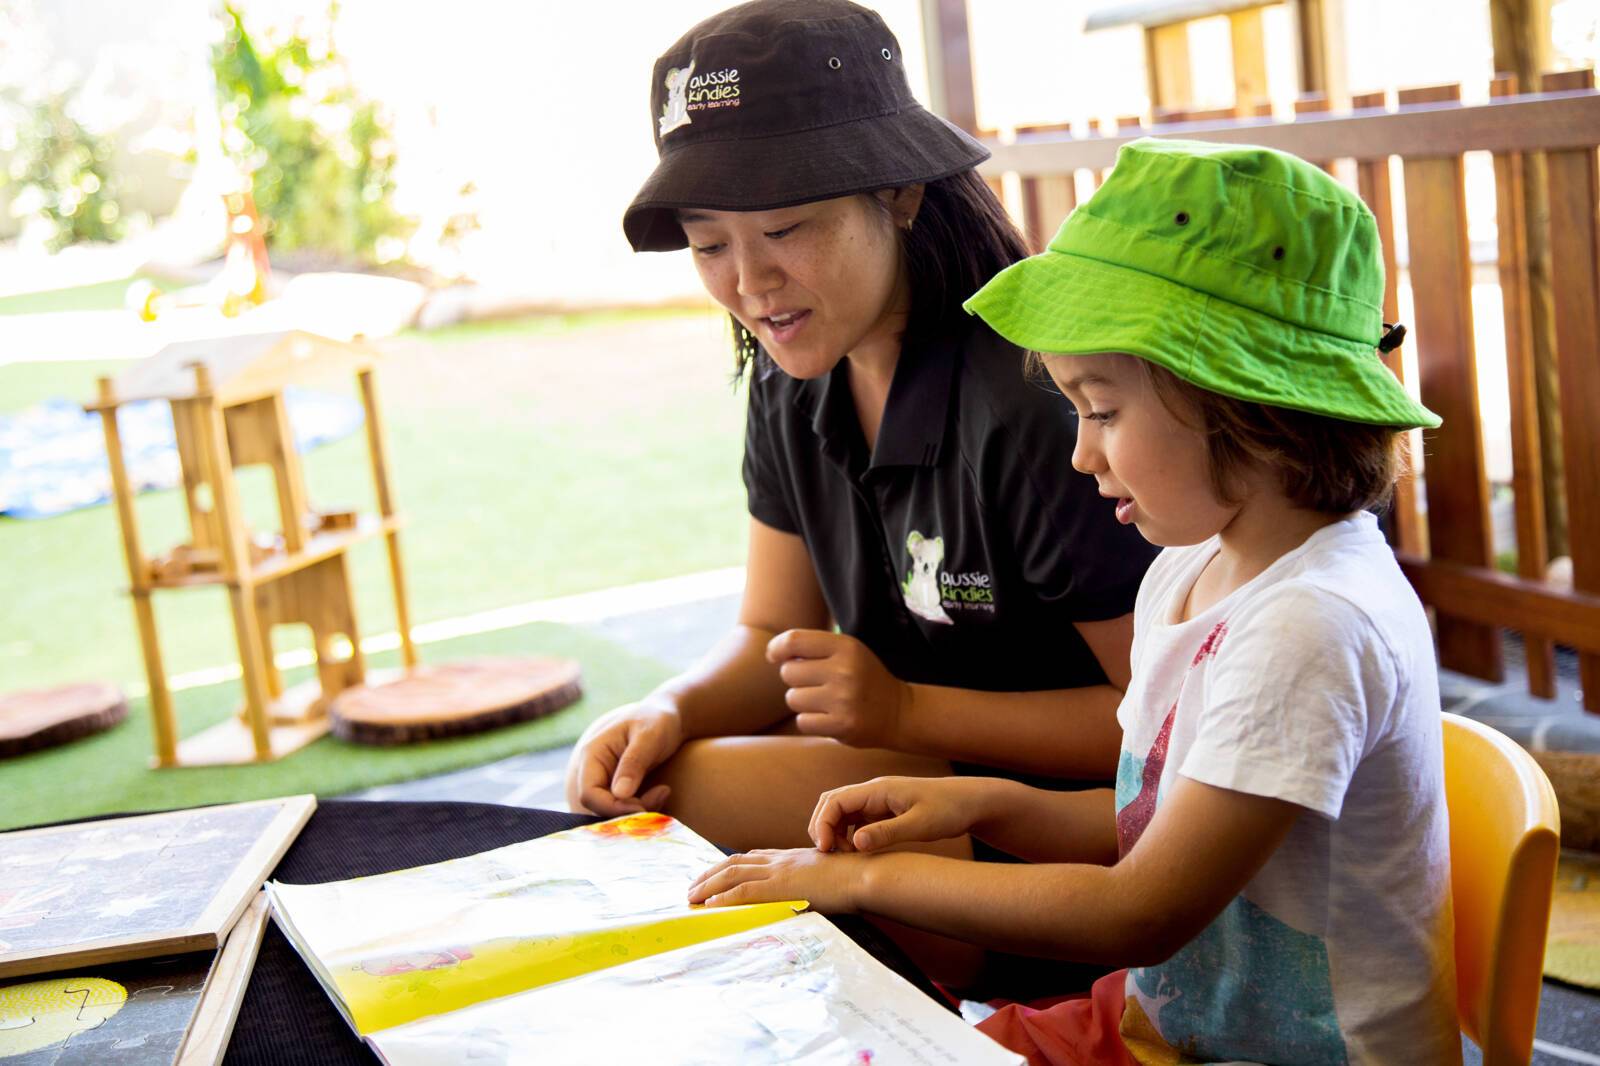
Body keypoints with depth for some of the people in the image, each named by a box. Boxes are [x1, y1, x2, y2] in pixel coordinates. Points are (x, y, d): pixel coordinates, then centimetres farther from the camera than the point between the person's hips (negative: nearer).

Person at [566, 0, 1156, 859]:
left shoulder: (1033, 401, -25)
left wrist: (905, 710, -23)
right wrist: (670, 712, -12)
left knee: (695, 788, -22)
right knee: (628, 784, -7)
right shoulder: (791, 386, 1)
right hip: (912, 762, 8)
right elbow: (773, 637, 9)